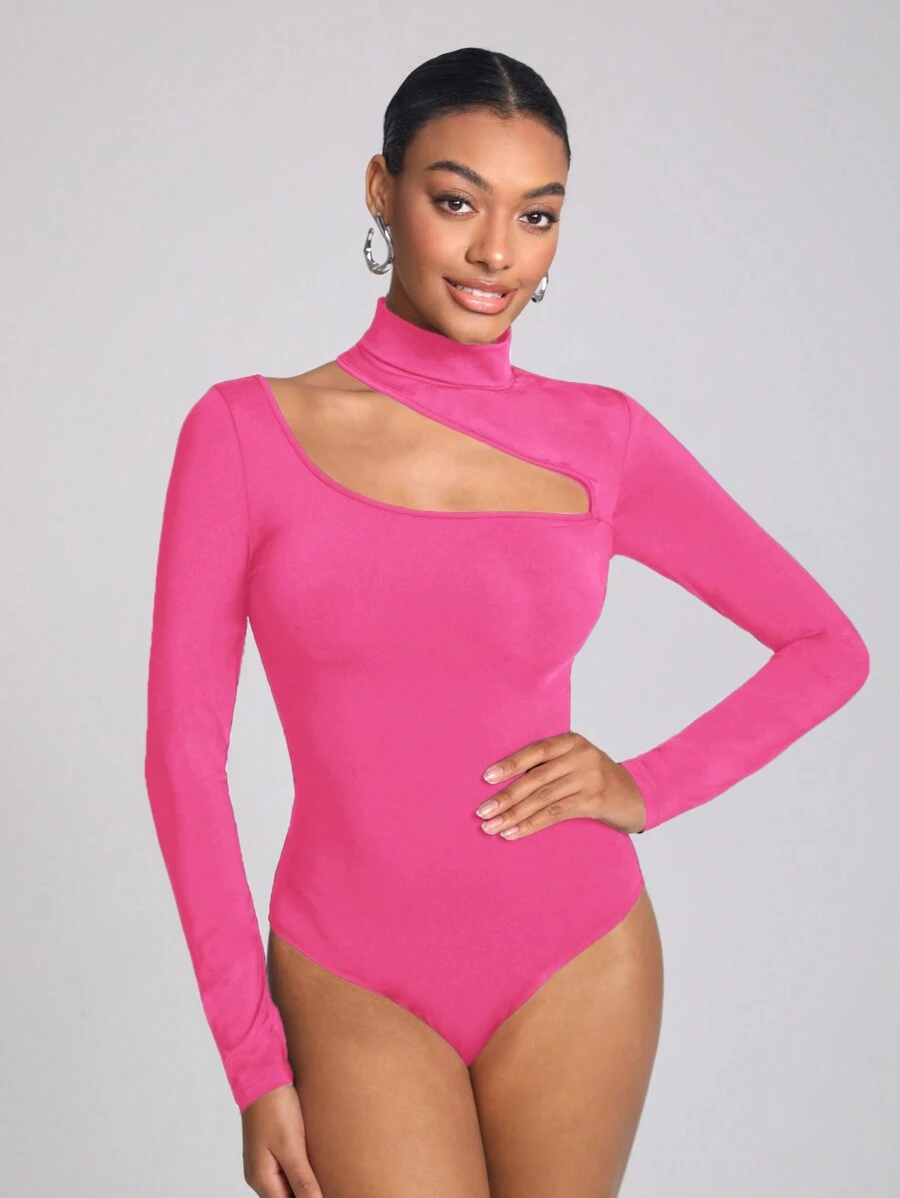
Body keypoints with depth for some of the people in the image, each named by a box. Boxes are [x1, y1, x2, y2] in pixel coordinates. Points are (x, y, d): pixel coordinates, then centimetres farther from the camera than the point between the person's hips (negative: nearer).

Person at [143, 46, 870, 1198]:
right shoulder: (245, 432, -4)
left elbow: (828, 646, 8)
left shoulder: (601, 438, 0)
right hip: (355, 987, -1)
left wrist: (648, 788, -6)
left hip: (576, 970, 2)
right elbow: (184, 753, -5)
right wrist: (253, 1065, -5)